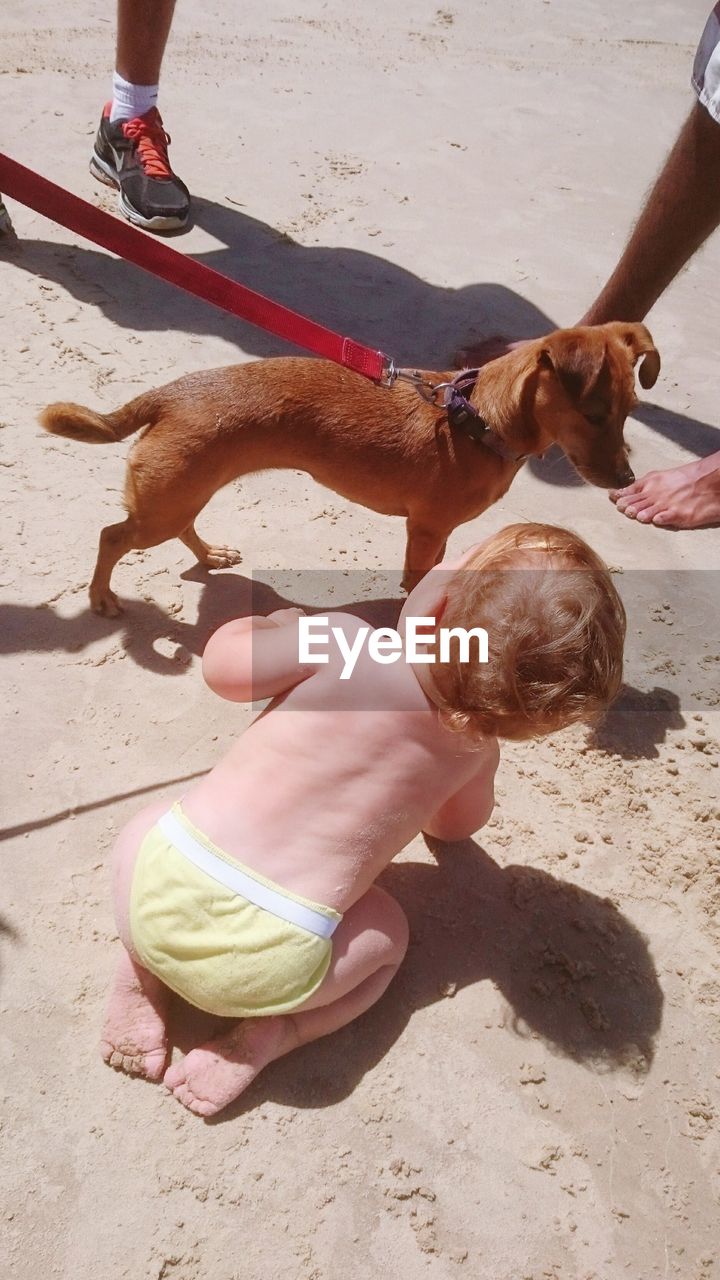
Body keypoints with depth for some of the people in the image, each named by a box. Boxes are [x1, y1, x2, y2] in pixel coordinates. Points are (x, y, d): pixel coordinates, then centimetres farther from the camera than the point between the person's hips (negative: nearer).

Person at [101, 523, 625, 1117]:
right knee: (387, 931, 29)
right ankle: (271, 1031, 9)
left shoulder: (343, 643, -12)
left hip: (165, 889, 0)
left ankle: (140, 967, 13)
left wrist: (273, 623, 21)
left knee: (147, 826, 32)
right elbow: (457, 824, 22)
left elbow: (224, 666, 2)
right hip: (268, 964, 1)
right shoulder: (477, 748, 1)